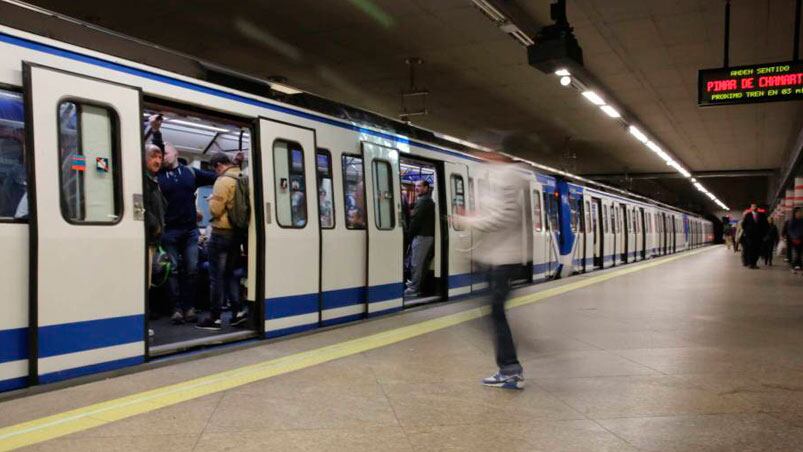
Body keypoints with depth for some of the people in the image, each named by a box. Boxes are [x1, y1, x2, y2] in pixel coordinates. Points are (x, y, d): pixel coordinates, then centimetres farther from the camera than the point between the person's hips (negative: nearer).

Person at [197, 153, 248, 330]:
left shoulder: (223, 180, -15)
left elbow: (215, 210, -16)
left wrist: (211, 199, 2)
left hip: (222, 233, -8)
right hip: (238, 233, 8)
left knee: (216, 276, -2)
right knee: (230, 273, 17)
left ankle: (215, 318, 1)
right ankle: (237, 312, 13)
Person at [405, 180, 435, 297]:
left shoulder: (422, 201, -13)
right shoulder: (429, 201, 20)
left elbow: (415, 219, -16)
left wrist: (410, 234, -6)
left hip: (421, 236, -10)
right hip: (429, 235, 10)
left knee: (416, 263, -7)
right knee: (421, 263, 13)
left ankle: (413, 288, -5)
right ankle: (417, 286, 18)